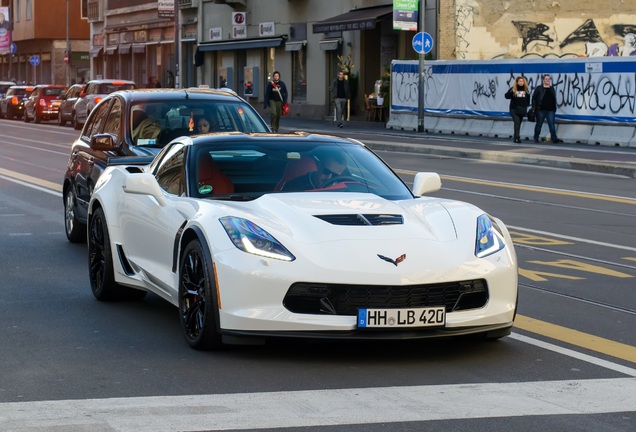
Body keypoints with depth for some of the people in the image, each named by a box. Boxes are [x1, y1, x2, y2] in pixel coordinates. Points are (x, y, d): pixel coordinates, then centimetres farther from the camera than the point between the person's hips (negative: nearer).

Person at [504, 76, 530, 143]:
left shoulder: (526, 89, 8)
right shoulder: (513, 89, -3)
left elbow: (528, 99, 19)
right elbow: (506, 96, -7)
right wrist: (511, 92, -23)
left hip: (522, 109, 4)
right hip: (514, 109, -4)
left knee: (518, 124, 9)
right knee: (517, 122, -17)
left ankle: (515, 138, 16)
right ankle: (517, 137, -23)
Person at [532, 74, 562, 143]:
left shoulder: (552, 89, 13)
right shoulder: (539, 88, 0)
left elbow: (554, 100, 18)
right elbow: (534, 98, -1)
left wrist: (554, 108, 12)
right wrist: (534, 107, -6)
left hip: (550, 110, 2)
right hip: (541, 110, -2)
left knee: (552, 124, -5)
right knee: (539, 124, 8)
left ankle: (554, 139, -10)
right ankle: (536, 138, 20)